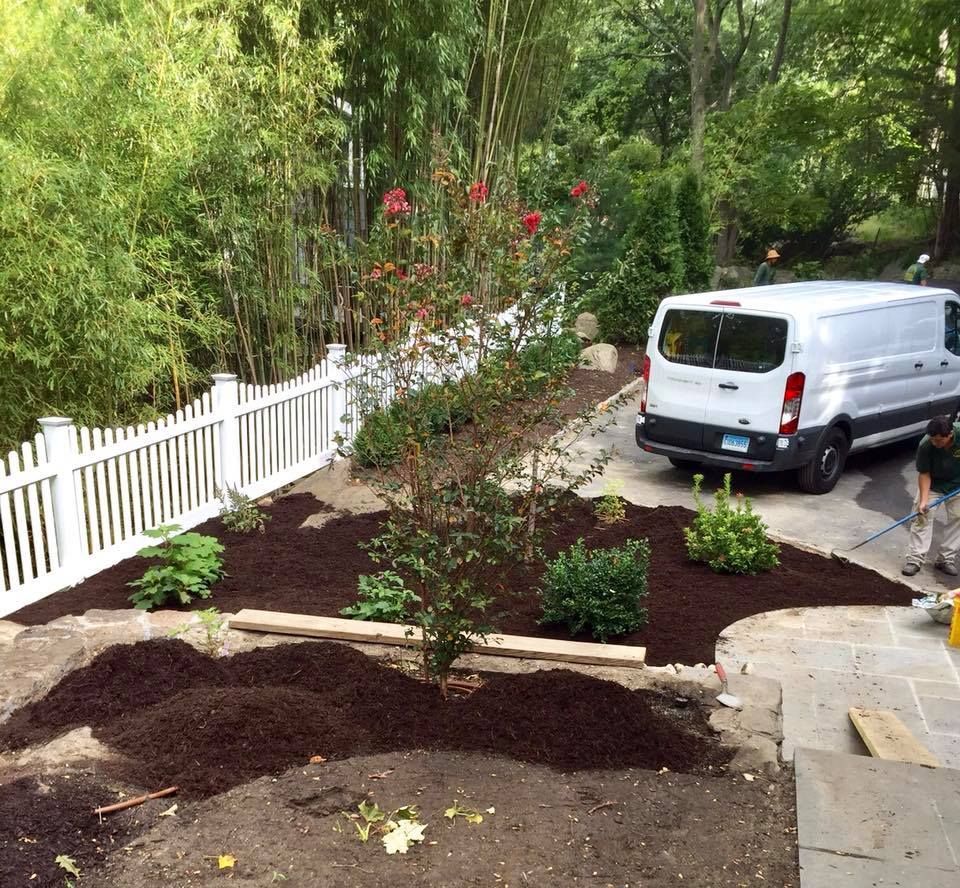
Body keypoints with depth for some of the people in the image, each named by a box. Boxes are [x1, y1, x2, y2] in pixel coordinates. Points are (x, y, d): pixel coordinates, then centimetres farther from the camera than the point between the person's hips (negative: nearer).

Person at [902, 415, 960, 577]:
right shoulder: (925, 446, -31)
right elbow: (924, 474, -23)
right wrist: (923, 500, -28)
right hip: (932, 483, -1)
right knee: (922, 516, -8)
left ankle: (946, 559, 9)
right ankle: (915, 559, -6)